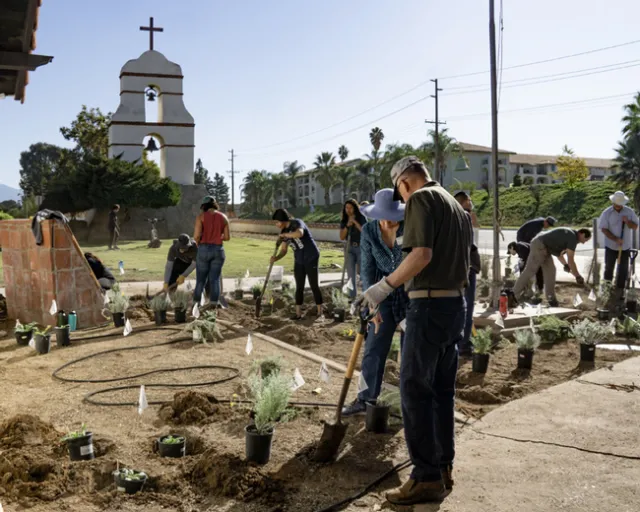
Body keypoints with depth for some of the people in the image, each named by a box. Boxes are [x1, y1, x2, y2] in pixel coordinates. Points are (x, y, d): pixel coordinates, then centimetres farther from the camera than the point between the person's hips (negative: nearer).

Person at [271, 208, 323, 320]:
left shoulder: (297, 223, -16)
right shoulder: (284, 232, 5)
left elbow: (299, 233, -40)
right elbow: (283, 251, 4)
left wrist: (285, 235, -27)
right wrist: (276, 258, -16)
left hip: (311, 258, -7)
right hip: (299, 261, 7)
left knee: (314, 286, -2)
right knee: (299, 287, 6)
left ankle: (320, 313, 7)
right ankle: (298, 313, 10)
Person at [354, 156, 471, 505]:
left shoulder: (421, 199, -8)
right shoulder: (457, 205, 18)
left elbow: (422, 254, -21)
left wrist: (384, 287, -19)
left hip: (429, 305, -9)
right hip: (456, 304, 9)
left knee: (415, 389, -4)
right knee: (443, 389, 13)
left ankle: (427, 477, 0)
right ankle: (443, 468, 21)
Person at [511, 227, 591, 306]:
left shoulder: (568, 235, 19)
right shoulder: (573, 238, -11)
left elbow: (559, 253, 28)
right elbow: (571, 260, -14)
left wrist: (566, 265, 19)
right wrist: (578, 276, -7)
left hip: (544, 248, 10)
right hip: (539, 246, -10)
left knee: (550, 271, 7)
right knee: (530, 271, -12)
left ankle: (551, 298, 8)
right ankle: (514, 294, -12)